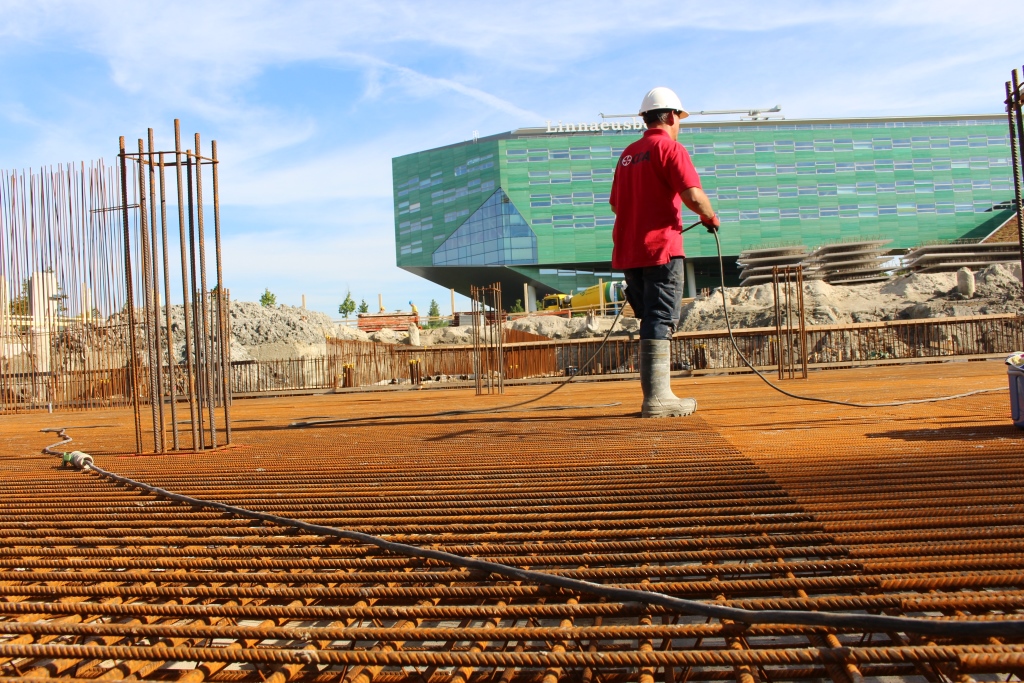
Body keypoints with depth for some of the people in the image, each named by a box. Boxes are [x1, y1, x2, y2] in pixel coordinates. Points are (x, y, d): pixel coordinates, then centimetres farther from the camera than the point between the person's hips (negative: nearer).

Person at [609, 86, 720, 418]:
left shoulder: (628, 153, 18)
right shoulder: (670, 148, -5)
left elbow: (615, 204, 24)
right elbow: (692, 195, -18)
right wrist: (711, 219, 0)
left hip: (628, 251, 8)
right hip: (660, 248, -7)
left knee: (652, 320, 14)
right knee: (660, 321, -7)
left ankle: (656, 394, 17)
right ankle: (657, 399, -8)